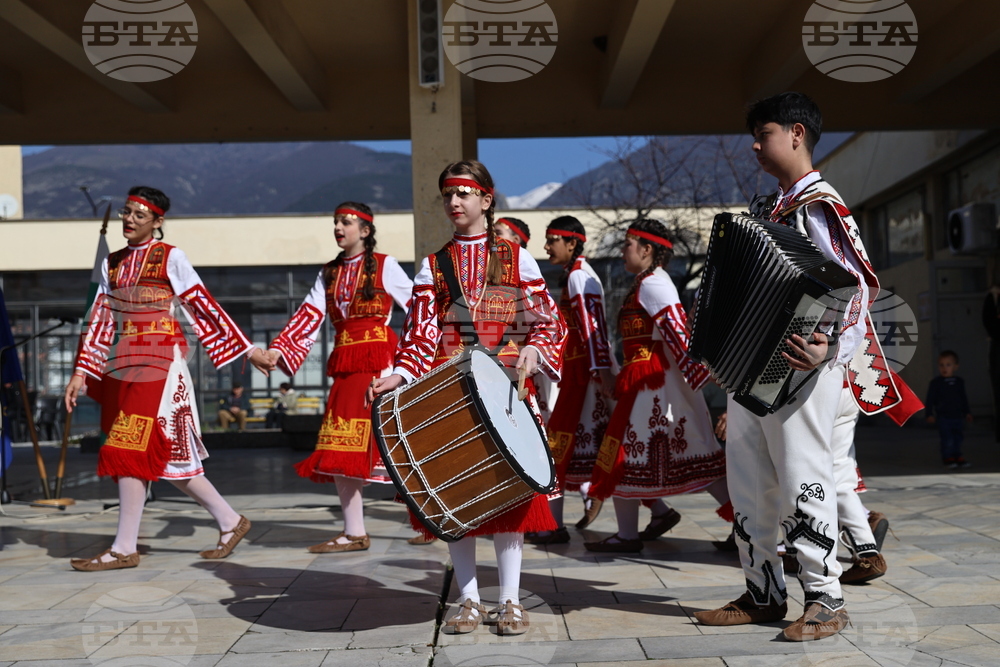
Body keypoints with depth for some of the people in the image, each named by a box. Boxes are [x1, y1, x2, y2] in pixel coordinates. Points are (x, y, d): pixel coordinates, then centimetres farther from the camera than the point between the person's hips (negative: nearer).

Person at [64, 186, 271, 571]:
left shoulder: (170, 258, -1)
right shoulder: (112, 264, 15)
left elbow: (203, 306, -1)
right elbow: (100, 321, 13)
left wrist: (246, 349, -2)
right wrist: (81, 372, 7)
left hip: (159, 362, -6)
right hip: (122, 365, 6)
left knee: (131, 451, -9)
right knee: (163, 454, 7)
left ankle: (124, 548, -1)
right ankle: (229, 521, 19)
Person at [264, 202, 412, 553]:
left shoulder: (385, 265, 2)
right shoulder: (329, 273, 16)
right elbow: (309, 316, 6)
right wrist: (278, 350, -7)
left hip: (379, 362, -6)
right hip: (344, 365, 6)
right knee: (341, 446, 2)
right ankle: (354, 531, 8)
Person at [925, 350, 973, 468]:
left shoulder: (959, 382, 8)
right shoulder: (935, 383, -5)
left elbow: (964, 399, 18)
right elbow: (930, 399, -5)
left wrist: (967, 413, 18)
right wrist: (929, 414, -11)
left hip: (957, 416, 4)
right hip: (943, 417, -4)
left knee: (958, 437, 9)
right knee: (947, 439, -8)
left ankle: (958, 457, 21)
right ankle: (948, 458, 3)